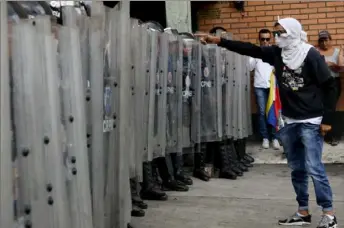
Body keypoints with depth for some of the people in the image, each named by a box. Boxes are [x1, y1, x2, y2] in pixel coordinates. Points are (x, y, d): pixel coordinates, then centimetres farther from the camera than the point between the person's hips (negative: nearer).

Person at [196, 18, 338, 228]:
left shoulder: (311, 55, -11)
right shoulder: (277, 53, 4)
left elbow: (330, 86, -9)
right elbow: (249, 49, -2)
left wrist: (327, 119, -11)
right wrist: (217, 41, -9)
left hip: (311, 122, -6)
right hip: (289, 122, 6)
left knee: (314, 168, -7)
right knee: (297, 169, 10)